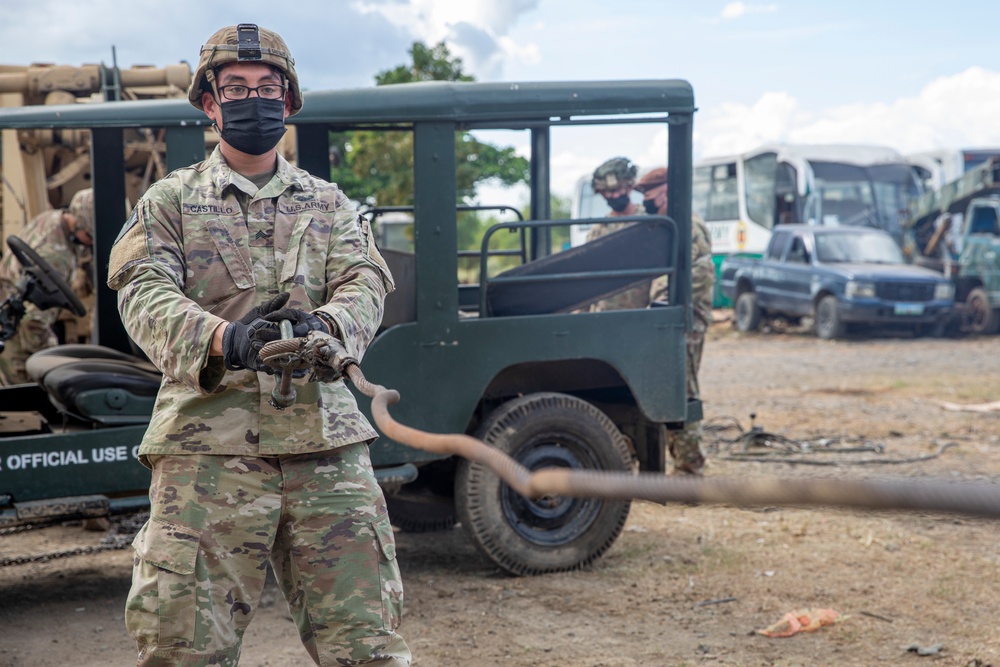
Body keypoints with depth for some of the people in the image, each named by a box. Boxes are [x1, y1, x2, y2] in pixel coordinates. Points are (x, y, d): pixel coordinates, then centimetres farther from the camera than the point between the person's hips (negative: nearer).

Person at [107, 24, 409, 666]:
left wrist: (324, 324, -22)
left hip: (327, 443, 2)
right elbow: (145, 296, -4)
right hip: (208, 440, -1)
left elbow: (366, 285, 3)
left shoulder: (329, 204, 18)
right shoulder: (170, 201, 12)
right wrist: (222, 337, -25)